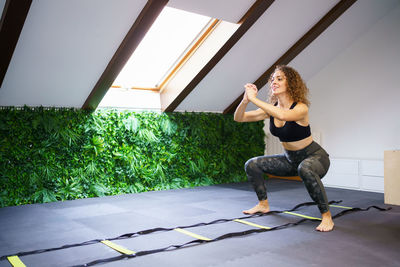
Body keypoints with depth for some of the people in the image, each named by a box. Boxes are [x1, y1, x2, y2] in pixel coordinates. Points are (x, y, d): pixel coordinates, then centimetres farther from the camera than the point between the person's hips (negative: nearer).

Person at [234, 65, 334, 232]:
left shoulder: (301, 108, -24)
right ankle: (263, 204, 19)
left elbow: (282, 115, -48)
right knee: (252, 165, 1)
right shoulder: (271, 109, -5)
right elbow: (238, 118, -7)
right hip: (290, 160, 7)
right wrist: (245, 100, -27)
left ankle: (326, 216, -24)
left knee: (305, 169, -41)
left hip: (314, 157, -7)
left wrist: (254, 99, -41)